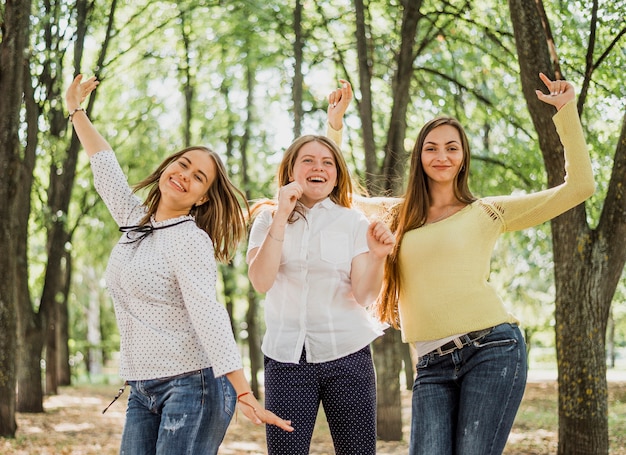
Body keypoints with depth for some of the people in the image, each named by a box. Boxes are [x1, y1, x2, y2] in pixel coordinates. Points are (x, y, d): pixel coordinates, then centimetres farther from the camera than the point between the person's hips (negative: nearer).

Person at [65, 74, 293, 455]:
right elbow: (107, 169, 28)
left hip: (192, 385, -7)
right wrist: (77, 112, 36)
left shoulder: (190, 240, -11)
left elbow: (208, 316, -22)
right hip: (142, 391, 7)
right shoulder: (136, 221, 11)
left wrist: (244, 394, -29)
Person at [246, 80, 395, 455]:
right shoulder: (268, 219, 6)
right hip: (286, 356, 0)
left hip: (347, 354, 0)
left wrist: (377, 257, -23)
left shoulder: (353, 222, 4)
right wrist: (281, 217, -15)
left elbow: (365, 295, -4)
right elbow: (261, 281, -10)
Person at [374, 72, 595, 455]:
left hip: (492, 349, -3)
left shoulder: (487, 213, 9)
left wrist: (566, 111, 4)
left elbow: (579, 187, 6)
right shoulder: (400, 218, 17)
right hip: (432, 365, 3)